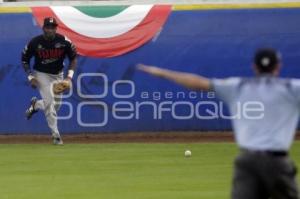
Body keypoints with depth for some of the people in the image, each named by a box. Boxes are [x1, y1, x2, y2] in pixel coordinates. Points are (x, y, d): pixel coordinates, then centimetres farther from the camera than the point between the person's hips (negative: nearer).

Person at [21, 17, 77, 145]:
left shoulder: (64, 41, -16)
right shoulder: (35, 42, -18)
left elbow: (73, 58, -4)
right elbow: (25, 60, -4)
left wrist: (69, 76, -14)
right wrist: (31, 77, -13)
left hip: (58, 75, 3)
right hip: (41, 74, -3)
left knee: (56, 105, 7)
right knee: (49, 102, -16)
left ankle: (35, 105, 37)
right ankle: (55, 134, -8)